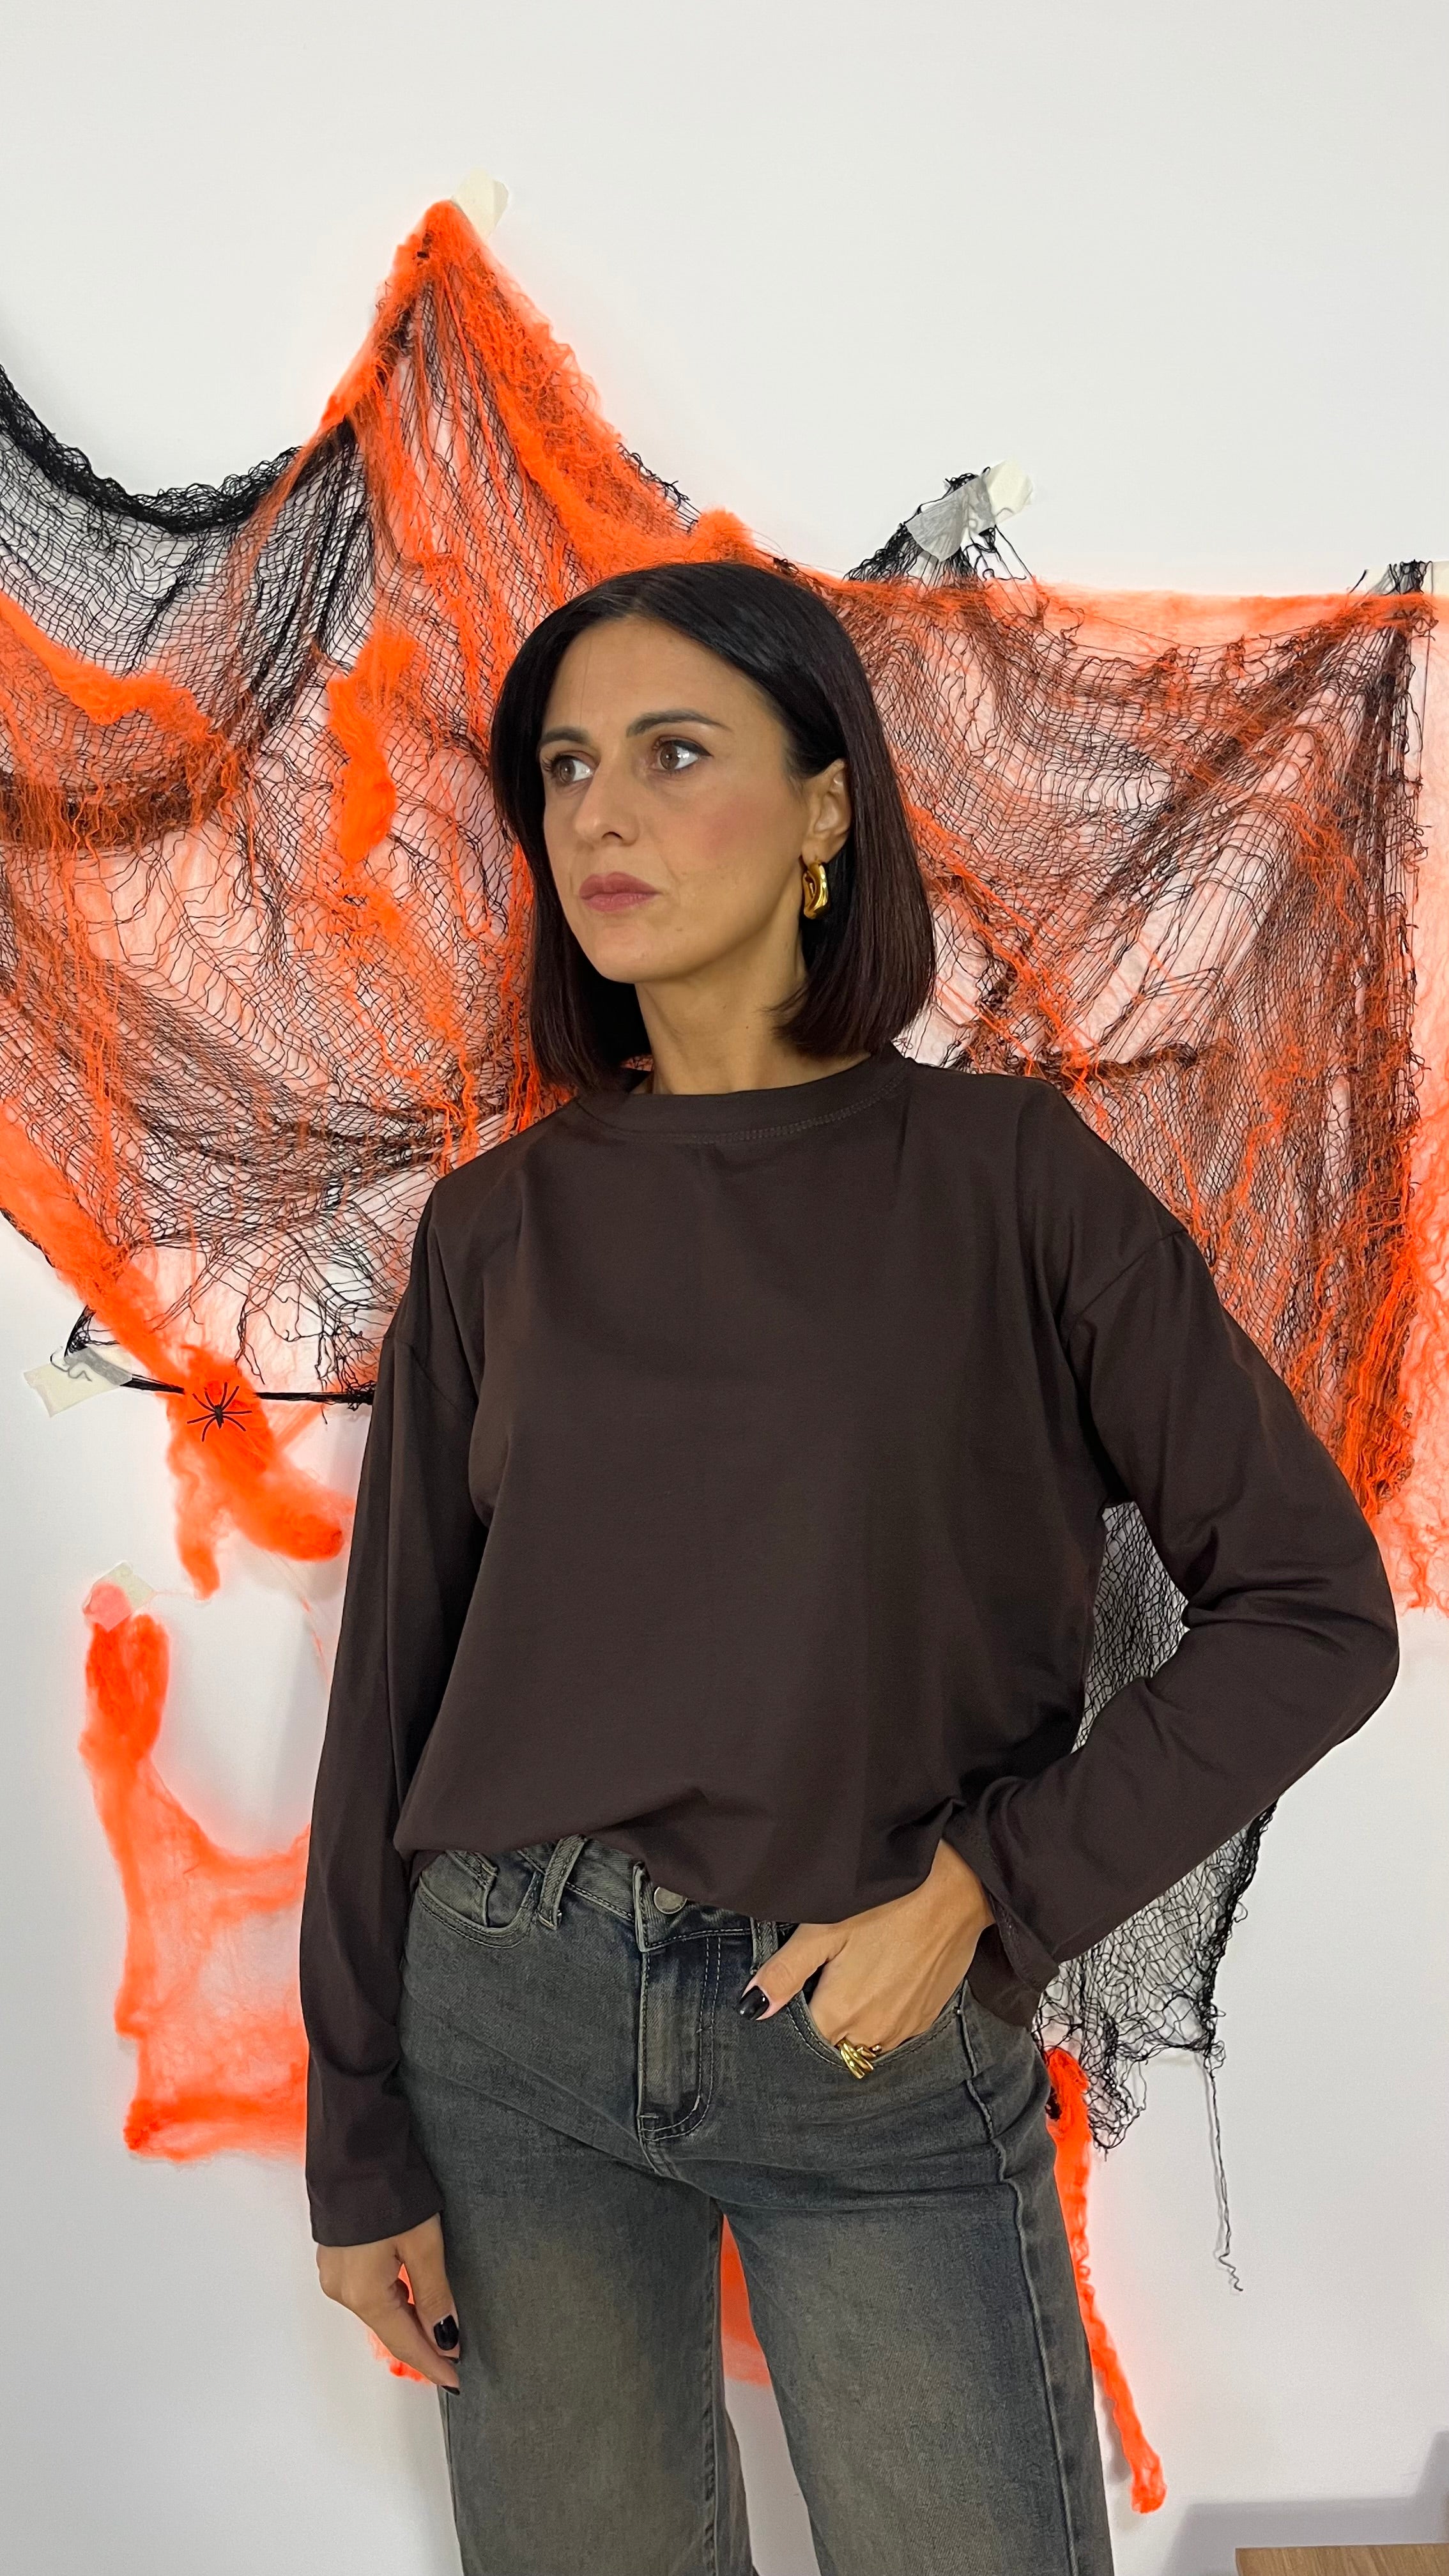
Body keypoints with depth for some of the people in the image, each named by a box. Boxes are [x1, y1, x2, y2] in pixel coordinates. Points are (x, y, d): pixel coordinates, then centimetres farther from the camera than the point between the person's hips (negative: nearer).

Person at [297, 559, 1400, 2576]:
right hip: (509, 2013, 2)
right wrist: (359, 2145, 3)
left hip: (886, 2042, -2)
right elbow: (392, 1682, 3)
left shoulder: (1007, 1174, -7)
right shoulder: (497, 1228, 0)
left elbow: (1311, 1606, -6)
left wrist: (982, 1894, -12)